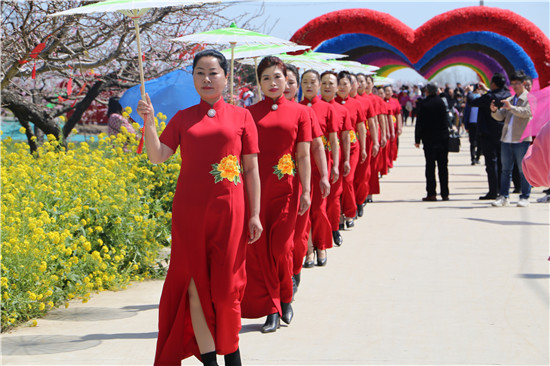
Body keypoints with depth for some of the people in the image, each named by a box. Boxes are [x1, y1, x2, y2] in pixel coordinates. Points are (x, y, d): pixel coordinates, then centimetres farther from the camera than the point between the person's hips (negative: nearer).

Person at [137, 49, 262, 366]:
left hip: (228, 210, -1)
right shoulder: (183, 118, 8)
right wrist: (148, 122, -14)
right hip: (190, 210, 1)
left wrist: (255, 214, 0)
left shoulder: (241, 116, 5)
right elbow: (157, 157, -1)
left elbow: (252, 169, 4)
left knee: (226, 284, 3)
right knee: (197, 283, 0)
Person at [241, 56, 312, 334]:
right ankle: (271, 310, 7)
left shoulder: (299, 112, 5)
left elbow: (303, 155, 4)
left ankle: (285, 300, 24)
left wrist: (306, 191, -2)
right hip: (256, 188, 1)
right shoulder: (250, 113, 6)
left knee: (281, 246, 0)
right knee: (258, 248, -1)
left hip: (285, 188, -1)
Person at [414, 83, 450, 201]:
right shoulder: (441, 102, 0)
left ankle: (431, 193, -4)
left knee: (430, 166, 1)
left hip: (429, 138, -2)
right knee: (443, 166, 7)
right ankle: (445, 193, 7)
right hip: (443, 138, 2)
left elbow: (419, 123, -6)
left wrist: (417, 139, -1)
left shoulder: (424, 104, -7)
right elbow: (446, 120, 4)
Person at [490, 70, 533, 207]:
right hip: (506, 139, 6)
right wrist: (494, 111, -9)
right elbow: (500, 116, 12)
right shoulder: (509, 100, 18)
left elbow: (527, 112, -18)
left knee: (523, 170, -2)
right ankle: (504, 197, 11)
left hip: (522, 140, -6)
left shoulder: (530, 98, 0)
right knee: (506, 170, 7)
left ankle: (525, 197, 3)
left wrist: (511, 108, -28)